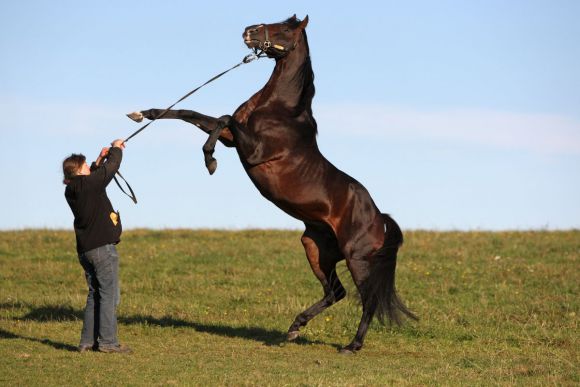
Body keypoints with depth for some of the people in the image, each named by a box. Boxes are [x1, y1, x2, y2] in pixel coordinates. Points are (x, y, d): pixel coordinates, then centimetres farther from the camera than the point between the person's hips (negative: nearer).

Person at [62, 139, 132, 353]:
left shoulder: (71, 190, 8)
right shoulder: (90, 184, -13)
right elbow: (112, 166, -3)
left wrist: (100, 159, 23)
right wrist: (116, 148, 14)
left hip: (85, 250, 8)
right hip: (103, 247, -8)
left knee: (95, 295, 14)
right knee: (110, 295, -5)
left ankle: (88, 341, 12)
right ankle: (107, 341, -8)